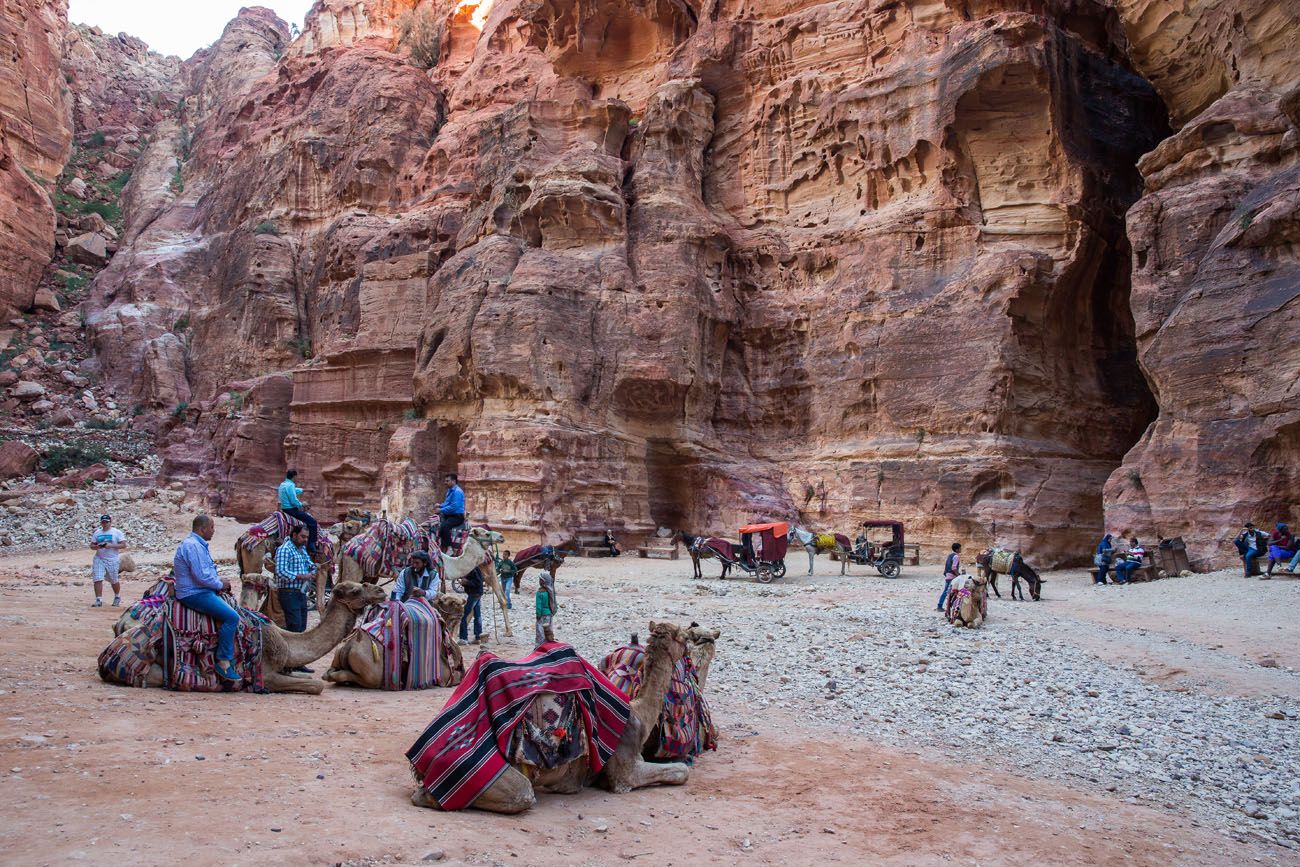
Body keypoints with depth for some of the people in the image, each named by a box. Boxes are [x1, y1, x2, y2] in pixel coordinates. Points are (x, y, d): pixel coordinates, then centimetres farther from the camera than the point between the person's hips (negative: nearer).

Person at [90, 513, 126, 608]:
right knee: (98, 579, -10)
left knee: (114, 581, 7)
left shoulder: (117, 532, -2)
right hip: (99, 559, 3)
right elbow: (92, 545, 13)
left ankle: (117, 597, 30)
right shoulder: (97, 533, 11)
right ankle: (99, 600, -7)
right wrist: (97, 546, -10)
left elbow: (123, 545, -7)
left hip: (112, 560, -3)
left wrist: (111, 545, -19)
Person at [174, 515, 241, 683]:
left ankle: (229, 658, 14)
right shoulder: (192, 546, -18)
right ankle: (223, 663, -16)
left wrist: (220, 581, 8)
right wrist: (220, 584, -8)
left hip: (202, 591, 11)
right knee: (232, 617, -22)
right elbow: (202, 576, -23)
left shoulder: (199, 544, 15)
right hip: (194, 594, -11)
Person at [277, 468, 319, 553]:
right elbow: (294, 501, -23)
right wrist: (300, 505, -6)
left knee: (308, 515, 27)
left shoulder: (283, 484, 12)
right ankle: (311, 546, -14)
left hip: (285, 508, 11)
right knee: (313, 522, -11)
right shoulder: (290, 485, -19)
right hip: (291, 510, -11)